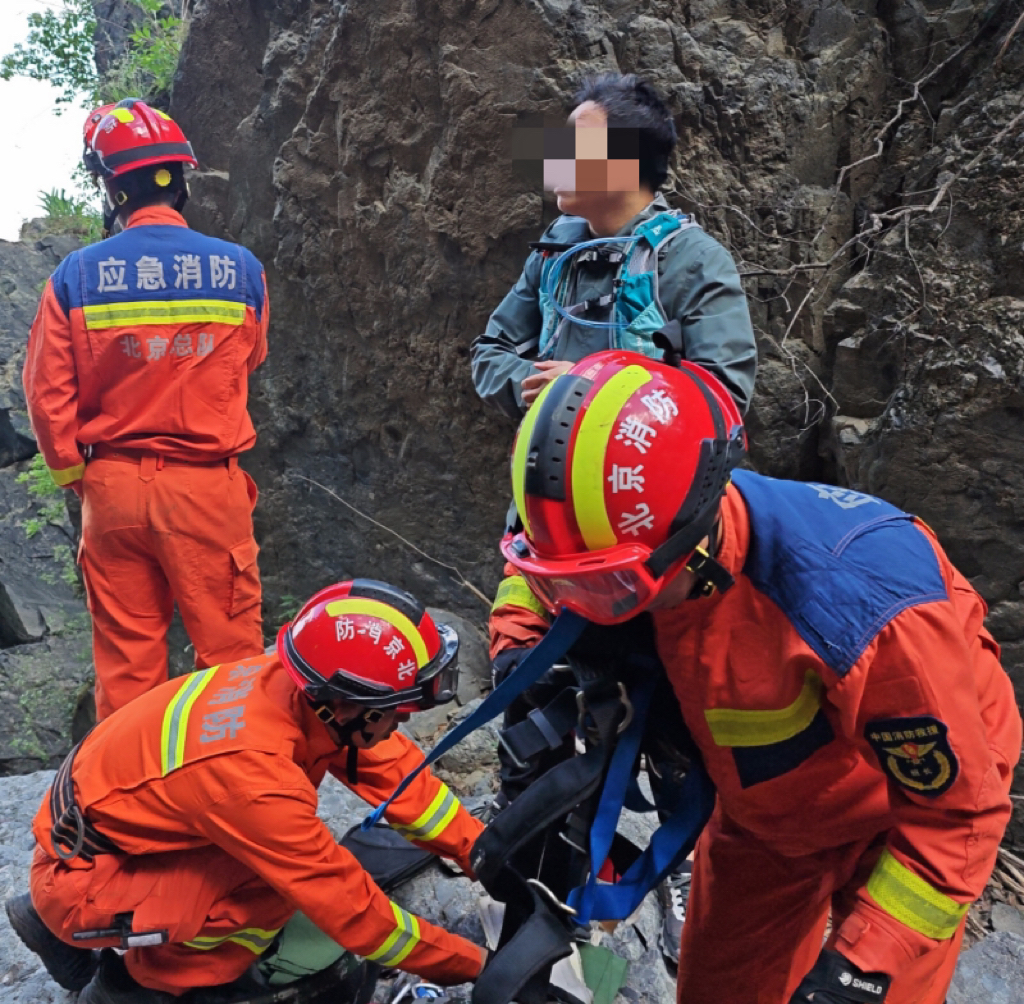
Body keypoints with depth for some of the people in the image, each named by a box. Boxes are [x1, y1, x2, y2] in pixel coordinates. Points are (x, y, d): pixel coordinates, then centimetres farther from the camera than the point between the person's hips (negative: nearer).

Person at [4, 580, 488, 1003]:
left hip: (112, 828, 8)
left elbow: (395, 773, -5)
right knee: (286, 882, -24)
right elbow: (346, 903, -27)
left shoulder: (307, 688, -16)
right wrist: (468, 961, -16)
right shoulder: (251, 771, -36)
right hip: (80, 880, -8)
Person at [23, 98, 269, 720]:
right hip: (209, 488, -1)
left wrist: (71, 472, 12)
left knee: (125, 652, 13)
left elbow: (48, 393, -1)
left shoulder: (77, 275, -5)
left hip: (113, 487, 2)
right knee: (229, 646, 9)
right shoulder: (240, 268, -5)